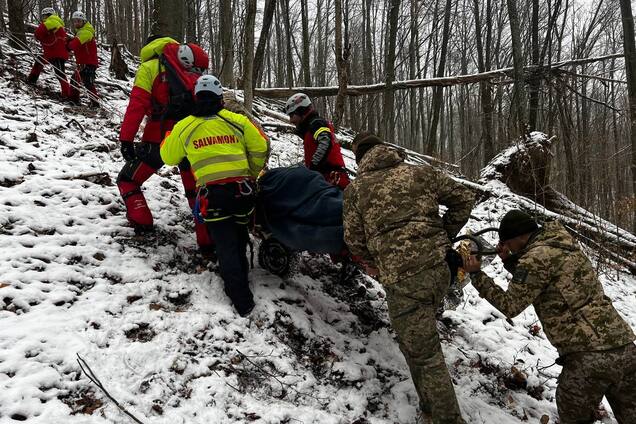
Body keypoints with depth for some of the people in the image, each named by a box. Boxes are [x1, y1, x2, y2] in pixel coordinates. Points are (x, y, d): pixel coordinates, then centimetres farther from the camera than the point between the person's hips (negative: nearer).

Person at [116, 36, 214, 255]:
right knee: (196, 190, 16)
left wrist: (126, 139, -12)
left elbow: (137, 105, -9)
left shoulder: (149, 67, 4)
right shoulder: (192, 68, 19)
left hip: (160, 137, -4)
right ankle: (209, 242, 8)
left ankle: (142, 225, 1)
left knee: (128, 180, 14)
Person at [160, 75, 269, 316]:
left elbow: (169, 157, 20)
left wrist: (169, 136, 40)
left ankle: (242, 300, -5)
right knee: (239, 237, 23)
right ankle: (240, 276, 31)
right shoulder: (237, 121, 8)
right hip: (241, 189, 1)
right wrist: (252, 175, 25)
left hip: (212, 192, -1)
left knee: (225, 244, 1)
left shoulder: (184, 127, 7)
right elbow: (260, 148, 9)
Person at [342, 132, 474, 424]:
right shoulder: (421, 172, 12)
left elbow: (354, 238, 7)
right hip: (438, 268, 5)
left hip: (401, 279, -4)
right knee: (424, 342, 26)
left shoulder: (355, 189, 6)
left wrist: (372, 263, 25)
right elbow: (464, 199, 16)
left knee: (425, 356, 4)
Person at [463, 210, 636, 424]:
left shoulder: (537, 257, -11)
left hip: (590, 356, -9)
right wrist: (509, 260, 21)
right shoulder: (563, 245, 16)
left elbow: (511, 306, -5)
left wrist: (476, 275, 1)